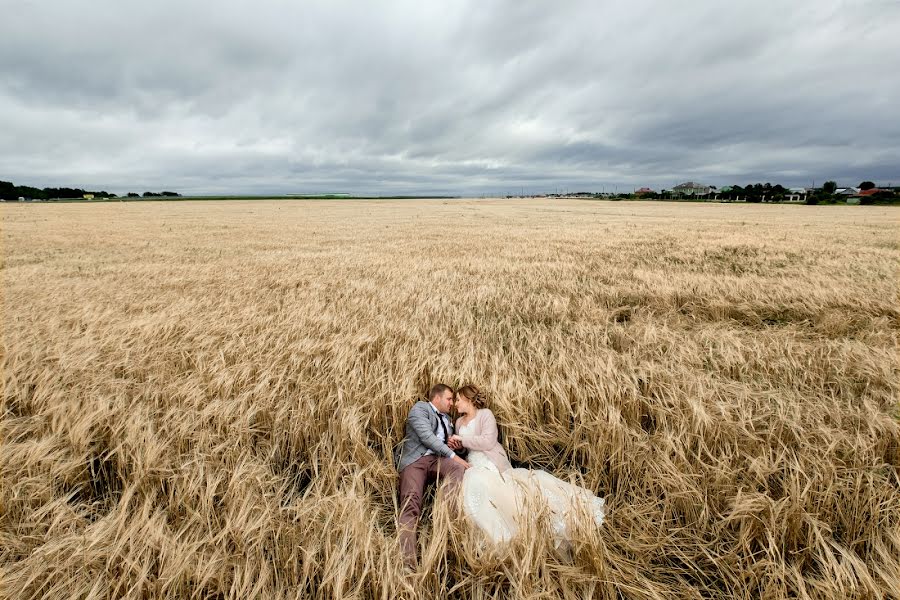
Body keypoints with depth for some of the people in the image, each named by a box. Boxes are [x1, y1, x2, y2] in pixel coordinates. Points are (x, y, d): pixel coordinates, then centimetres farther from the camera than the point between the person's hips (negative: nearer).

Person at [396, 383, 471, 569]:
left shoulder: (447, 418, 30)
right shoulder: (420, 408, 5)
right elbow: (426, 436, -10)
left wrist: (454, 445, 13)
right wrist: (452, 454, -15)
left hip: (437, 459, 5)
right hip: (415, 460, -5)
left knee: (457, 467, -30)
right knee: (410, 504, -28)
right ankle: (407, 561, -39)